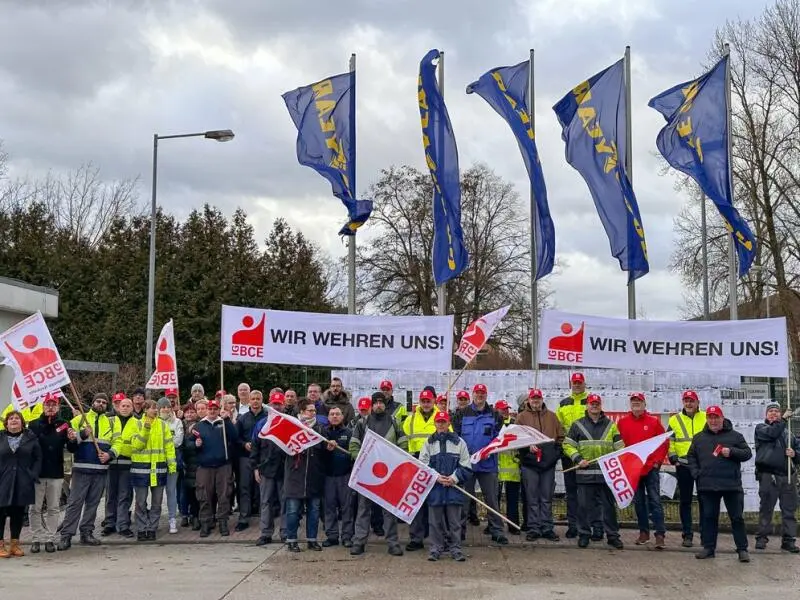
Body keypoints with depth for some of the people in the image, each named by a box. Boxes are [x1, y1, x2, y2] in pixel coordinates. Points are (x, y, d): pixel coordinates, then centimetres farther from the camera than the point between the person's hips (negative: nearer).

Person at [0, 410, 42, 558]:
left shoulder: (30, 438, 5)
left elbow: (38, 459, 6)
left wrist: (33, 476, -5)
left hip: (23, 483, 1)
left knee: (18, 513, 7)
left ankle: (15, 544, 16)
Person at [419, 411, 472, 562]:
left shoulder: (459, 442, 5)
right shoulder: (428, 443, 8)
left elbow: (466, 467, 3)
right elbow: (423, 465, 3)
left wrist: (454, 478, -10)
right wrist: (437, 477, -9)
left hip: (454, 487, -1)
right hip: (434, 488, 1)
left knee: (454, 520, 3)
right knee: (435, 521, 5)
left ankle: (455, 549, 11)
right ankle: (436, 548, 13)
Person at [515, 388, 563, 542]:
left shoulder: (551, 416, 12)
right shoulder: (522, 416, 4)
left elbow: (560, 436, 15)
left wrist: (556, 451, 2)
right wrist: (527, 446, -16)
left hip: (548, 462, 2)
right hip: (529, 462, -2)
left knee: (547, 498, 6)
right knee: (532, 498, 2)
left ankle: (547, 528, 11)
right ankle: (533, 529, 7)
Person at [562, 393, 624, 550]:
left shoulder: (610, 425, 11)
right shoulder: (578, 425, 7)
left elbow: (619, 447, 11)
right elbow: (568, 445, 6)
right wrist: (578, 459, -7)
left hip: (606, 473, 1)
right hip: (585, 473, -1)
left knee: (609, 505, 4)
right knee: (584, 505, 2)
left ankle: (612, 535, 12)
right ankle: (584, 534, 12)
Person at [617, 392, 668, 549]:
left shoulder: (654, 421, 1)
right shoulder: (623, 422, 5)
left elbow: (664, 442, 2)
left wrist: (657, 461, -5)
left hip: (651, 467, -3)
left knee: (655, 500, -6)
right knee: (638, 501, 10)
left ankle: (660, 535, -7)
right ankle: (644, 532, 19)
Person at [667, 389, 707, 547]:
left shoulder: (706, 418, 5)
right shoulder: (675, 420, 7)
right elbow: (669, 442, 9)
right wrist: (673, 458, 0)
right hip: (683, 466, 1)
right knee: (685, 501, 4)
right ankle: (687, 535, 9)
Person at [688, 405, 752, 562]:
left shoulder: (735, 436, 5)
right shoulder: (699, 438, 12)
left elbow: (748, 453, 4)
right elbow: (691, 456, 18)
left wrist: (732, 452, -13)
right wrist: (696, 473, 4)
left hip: (732, 485, -2)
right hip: (707, 485, 2)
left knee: (737, 518, 1)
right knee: (708, 517, 7)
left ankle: (742, 549, 7)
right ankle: (708, 547, 15)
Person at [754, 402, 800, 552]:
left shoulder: (787, 432, 19)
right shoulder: (761, 428, 8)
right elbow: (771, 433, -13)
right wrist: (784, 419, -13)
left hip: (788, 476, 4)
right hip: (768, 476, -3)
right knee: (766, 508, 1)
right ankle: (762, 538, 8)